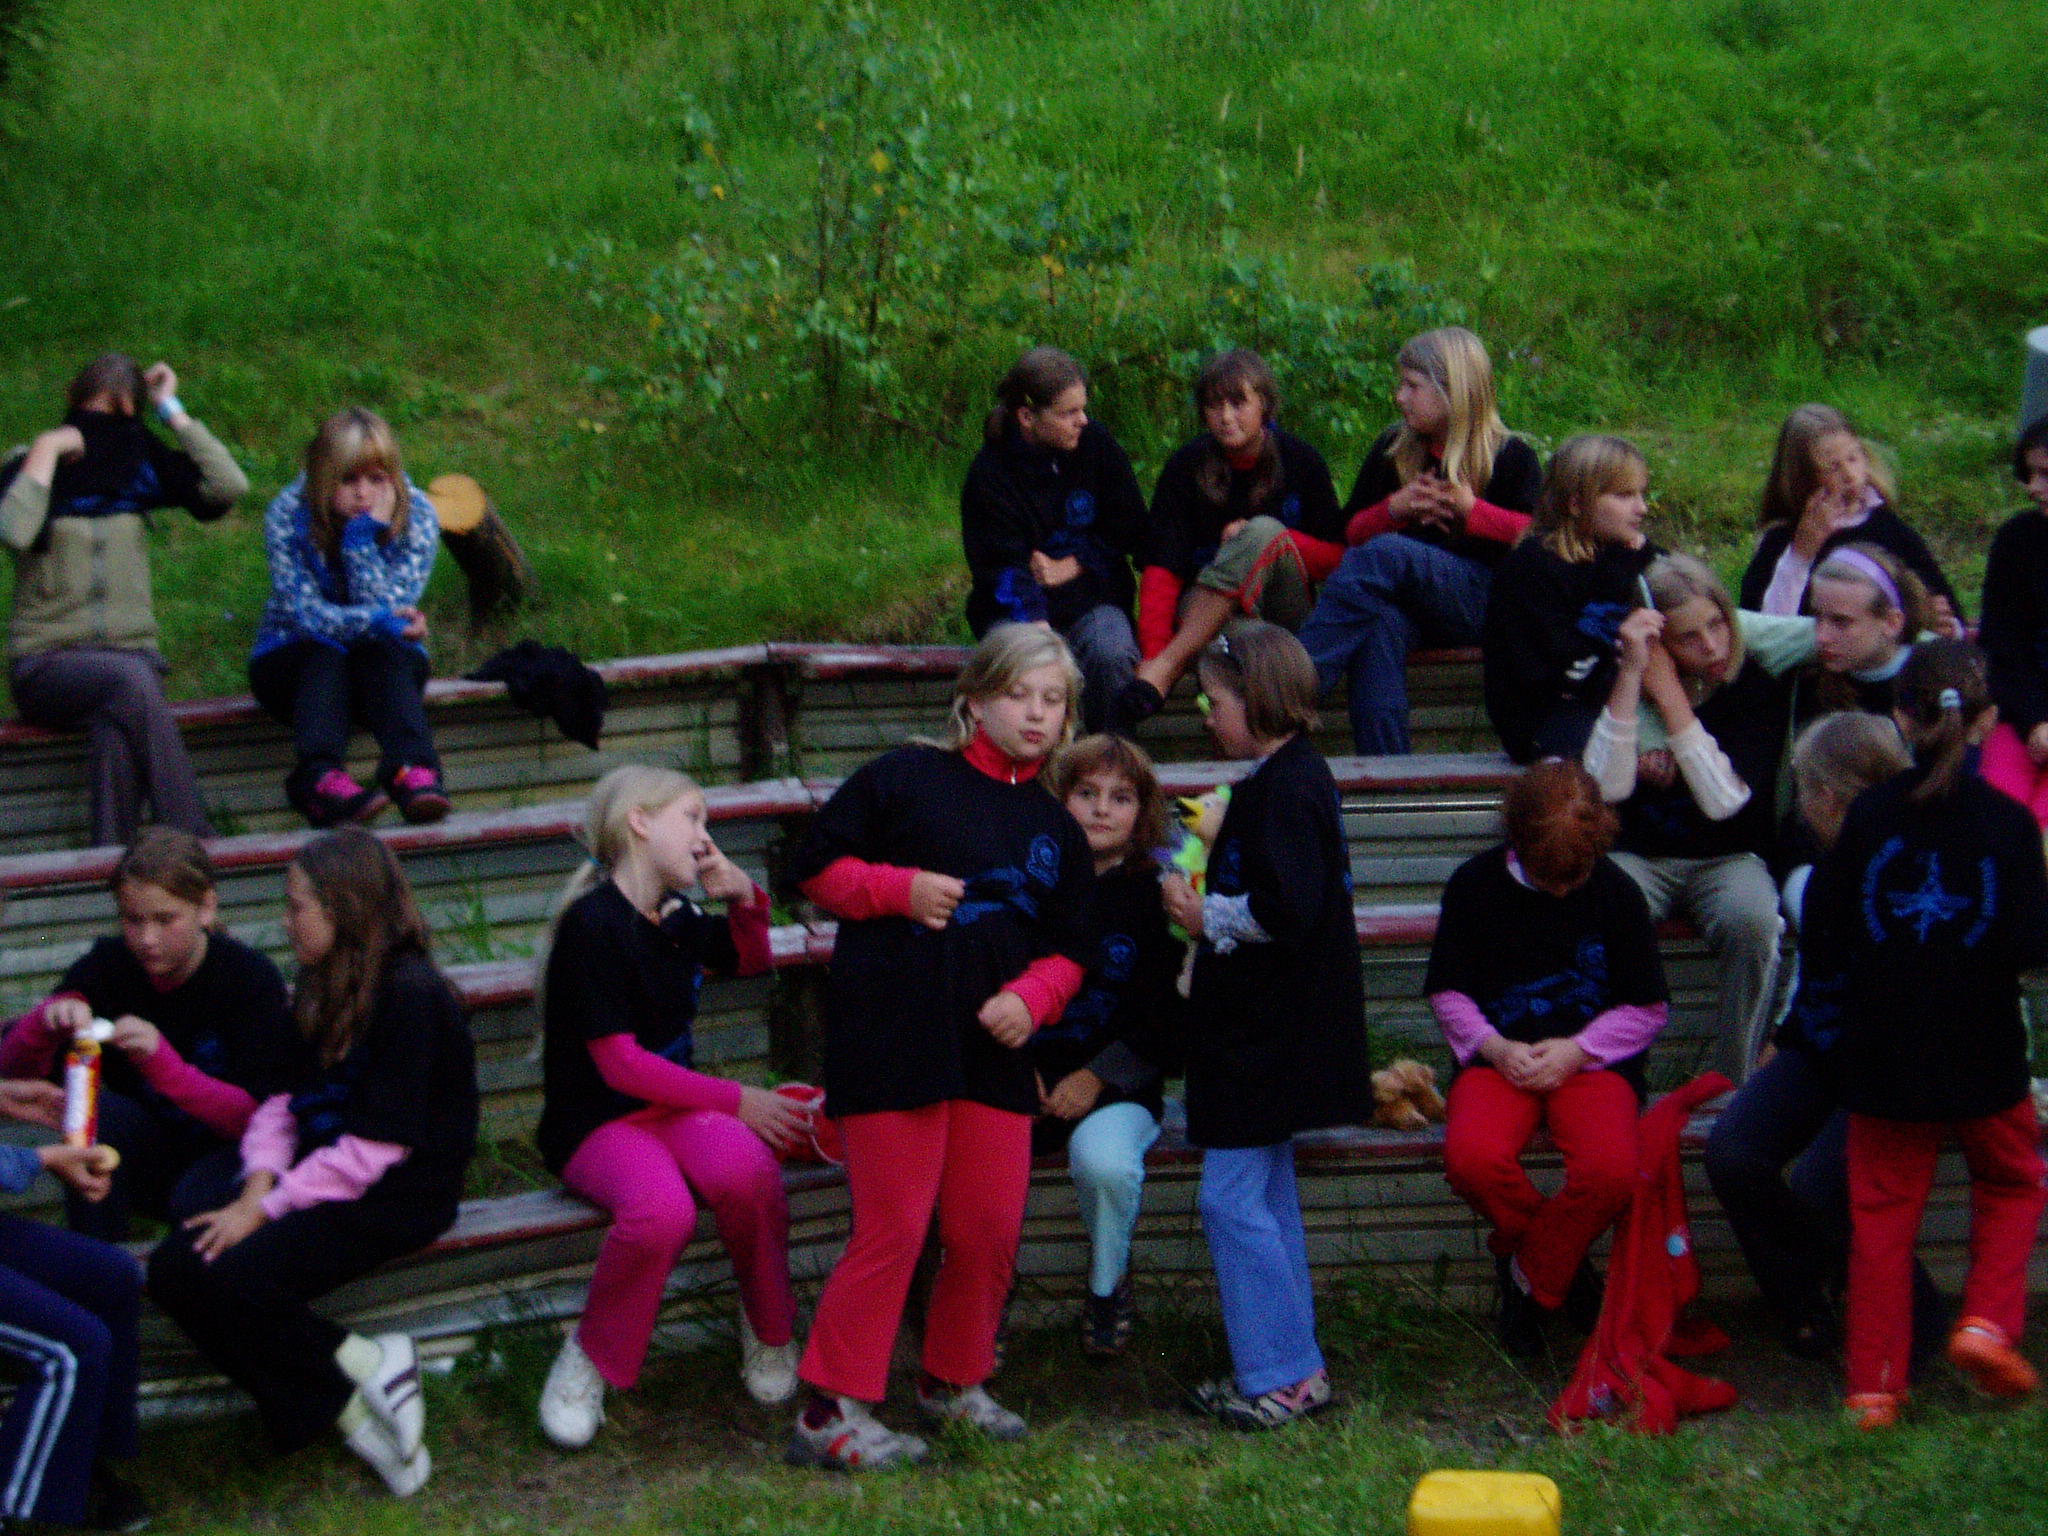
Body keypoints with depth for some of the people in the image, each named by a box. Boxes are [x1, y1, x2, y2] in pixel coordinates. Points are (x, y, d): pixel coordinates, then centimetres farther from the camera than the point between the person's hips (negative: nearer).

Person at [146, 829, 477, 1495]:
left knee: (240, 1279, -28)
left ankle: (365, 1366, -6)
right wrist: (257, 1187, -9)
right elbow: (279, 1099, 9)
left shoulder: (411, 996, -15)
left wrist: (268, 1208, -17)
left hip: (398, 1194, -9)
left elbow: (376, 1147, -19)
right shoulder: (321, 985, 12)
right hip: (317, 1177, 9)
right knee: (173, 1269, -11)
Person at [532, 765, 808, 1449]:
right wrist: (736, 1100, -14)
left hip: (674, 1105, 6)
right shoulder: (595, 924, -13)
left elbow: (749, 961, 32)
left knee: (744, 1165, -30)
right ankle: (592, 1361, -12)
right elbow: (621, 1064, -16)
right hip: (596, 1121, -6)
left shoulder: (679, 919, 11)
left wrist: (744, 899, 9)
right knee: (660, 1207, -38)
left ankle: (768, 1332, -7)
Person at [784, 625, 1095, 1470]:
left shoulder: (1055, 829, 15)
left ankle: (953, 1382, 28)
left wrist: (1032, 997, -4)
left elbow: (1068, 949, 17)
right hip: (891, 1041, -6)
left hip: (994, 1051, 6)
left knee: (991, 1232, 7)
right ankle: (830, 1412, 1)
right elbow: (815, 865, 1)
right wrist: (900, 889, -14)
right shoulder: (905, 778, -1)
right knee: (893, 1233, -7)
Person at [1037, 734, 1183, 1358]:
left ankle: (1108, 1286, -3)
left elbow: (1171, 1015, -1)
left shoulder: (1157, 892, 3)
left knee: (1104, 1159, -36)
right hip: (1022, 1074, 2)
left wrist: (1098, 1077, -11)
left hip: (1118, 1084, -2)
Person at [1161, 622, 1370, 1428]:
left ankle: (1279, 1376, -2)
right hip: (1269, 1027, 11)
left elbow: (1289, 910, -28)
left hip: (1269, 1033, -11)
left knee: (1232, 1198, -7)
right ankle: (1291, 1367, 22)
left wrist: (1207, 917, -15)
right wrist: (1211, 903, 12)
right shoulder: (1296, 774, 12)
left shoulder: (1283, 789, -19)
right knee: (1267, 1194, 16)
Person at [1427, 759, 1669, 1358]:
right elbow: (1447, 993, 7)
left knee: (1611, 1171, -33)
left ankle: (1529, 1277, -2)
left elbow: (1647, 1008, 4)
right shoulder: (1475, 884, 0)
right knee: (1472, 1158, -33)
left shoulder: (1616, 891, 0)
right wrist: (1495, 1048, -12)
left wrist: (1575, 1051, -12)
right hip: (1500, 1056, 1)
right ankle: (1559, 1265, -1)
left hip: (1590, 1060, 0)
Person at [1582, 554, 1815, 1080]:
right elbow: (1607, 788, -17)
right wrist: (1633, 673, -23)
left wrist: (1666, 689, -18)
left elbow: (1724, 800, -18)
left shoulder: (1761, 678, -7)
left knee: (1750, 919, -36)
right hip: (1640, 856, 1)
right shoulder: (1629, 681, -1)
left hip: (1730, 858, -1)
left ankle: (1735, 1086, -21)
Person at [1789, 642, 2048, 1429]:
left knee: (1883, 1210, 9)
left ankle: (1874, 1385, 9)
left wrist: (1829, 1031, 14)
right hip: (1984, 1054, -1)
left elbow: (1822, 934, -1)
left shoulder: (1871, 816, -5)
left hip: (1885, 1058, 1)